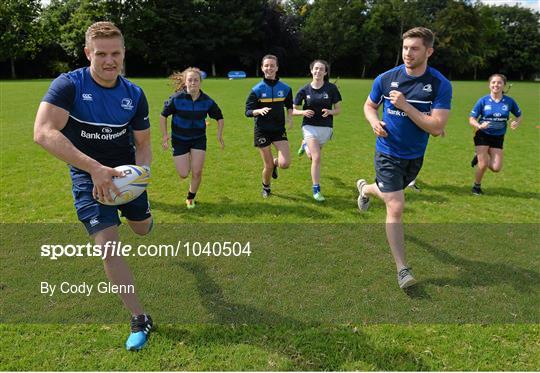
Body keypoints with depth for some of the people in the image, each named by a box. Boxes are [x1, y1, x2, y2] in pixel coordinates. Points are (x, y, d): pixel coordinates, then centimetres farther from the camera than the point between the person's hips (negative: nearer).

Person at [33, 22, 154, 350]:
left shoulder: (135, 95, -8)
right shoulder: (68, 85, -20)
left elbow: (143, 143, 0)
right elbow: (43, 132, -32)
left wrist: (142, 170, -23)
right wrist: (95, 169, -40)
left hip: (125, 171, 4)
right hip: (88, 176, -3)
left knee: (143, 229, 19)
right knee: (108, 246, -12)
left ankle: (143, 214, 62)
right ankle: (140, 319, 1)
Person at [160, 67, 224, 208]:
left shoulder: (207, 101, -11)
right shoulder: (177, 98, -17)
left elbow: (219, 117, 5)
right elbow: (163, 115, -4)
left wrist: (219, 134, -6)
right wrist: (165, 135, -8)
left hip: (198, 139, 2)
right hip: (179, 139, -1)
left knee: (197, 172, -3)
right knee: (183, 174, -3)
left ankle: (190, 198, 24)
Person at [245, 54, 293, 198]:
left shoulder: (285, 88, 1)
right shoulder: (257, 89, -6)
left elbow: (289, 106, 17)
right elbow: (248, 111, -6)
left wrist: (290, 118, -2)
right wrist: (260, 111, -26)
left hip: (279, 129, 2)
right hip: (262, 131, -2)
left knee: (285, 163, -13)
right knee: (268, 166, 2)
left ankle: (274, 163, 25)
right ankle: (266, 188, 32)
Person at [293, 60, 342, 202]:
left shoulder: (331, 88, -6)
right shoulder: (304, 90, -5)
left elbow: (338, 110, 0)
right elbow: (294, 110, 2)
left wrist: (330, 112, -22)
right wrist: (303, 112, -19)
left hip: (326, 127, 2)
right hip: (310, 126, -2)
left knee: (312, 157, 19)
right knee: (317, 157, -15)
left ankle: (305, 145, 55)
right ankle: (316, 190, -3)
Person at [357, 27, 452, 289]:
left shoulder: (440, 85, -15)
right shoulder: (386, 78, -9)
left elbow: (436, 127, -21)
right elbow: (369, 105, 8)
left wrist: (405, 106, -28)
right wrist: (374, 122, -14)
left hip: (415, 156, 2)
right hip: (388, 152, -2)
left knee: (390, 194, 28)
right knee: (396, 208, -14)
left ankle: (365, 188, 64)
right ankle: (402, 269, -3)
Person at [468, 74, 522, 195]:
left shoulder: (509, 101, -4)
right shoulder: (483, 101, -9)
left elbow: (519, 115, 10)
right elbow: (471, 119, -7)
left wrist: (516, 122, -13)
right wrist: (479, 125, -28)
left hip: (498, 138, 2)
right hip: (483, 136, -2)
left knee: (496, 168, -4)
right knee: (483, 165, -7)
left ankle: (480, 157, 27)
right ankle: (477, 186, 20)